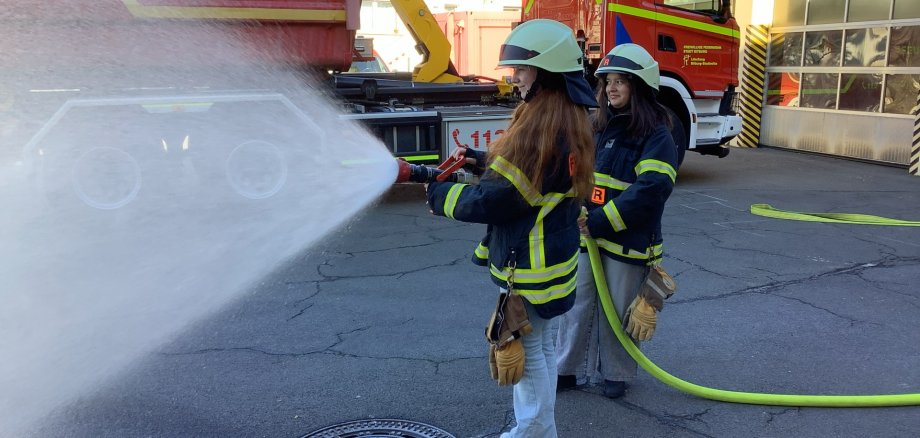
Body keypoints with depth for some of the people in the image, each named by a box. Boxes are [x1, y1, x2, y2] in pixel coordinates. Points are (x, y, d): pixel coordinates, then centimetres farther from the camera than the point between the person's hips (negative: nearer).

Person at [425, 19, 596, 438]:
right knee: (540, 346, 21)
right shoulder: (566, 117, 8)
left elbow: (498, 199, -24)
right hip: (546, 257, 11)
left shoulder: (544, 125, -25)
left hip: (530, 264, -11)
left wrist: (440, 195, -11)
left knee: (526, 353, 4)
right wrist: (482, 159, 6)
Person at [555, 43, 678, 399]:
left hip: (626, 241, -5)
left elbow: (650, 191, -22)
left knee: (617, 310, 9)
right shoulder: (599, 127, 9)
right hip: (586, 236, 6)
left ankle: (616, 373, 28)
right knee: (577, 304, 10)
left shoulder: (656, 136, -12)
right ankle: (571, 368, 23)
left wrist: (599, 223, -23)